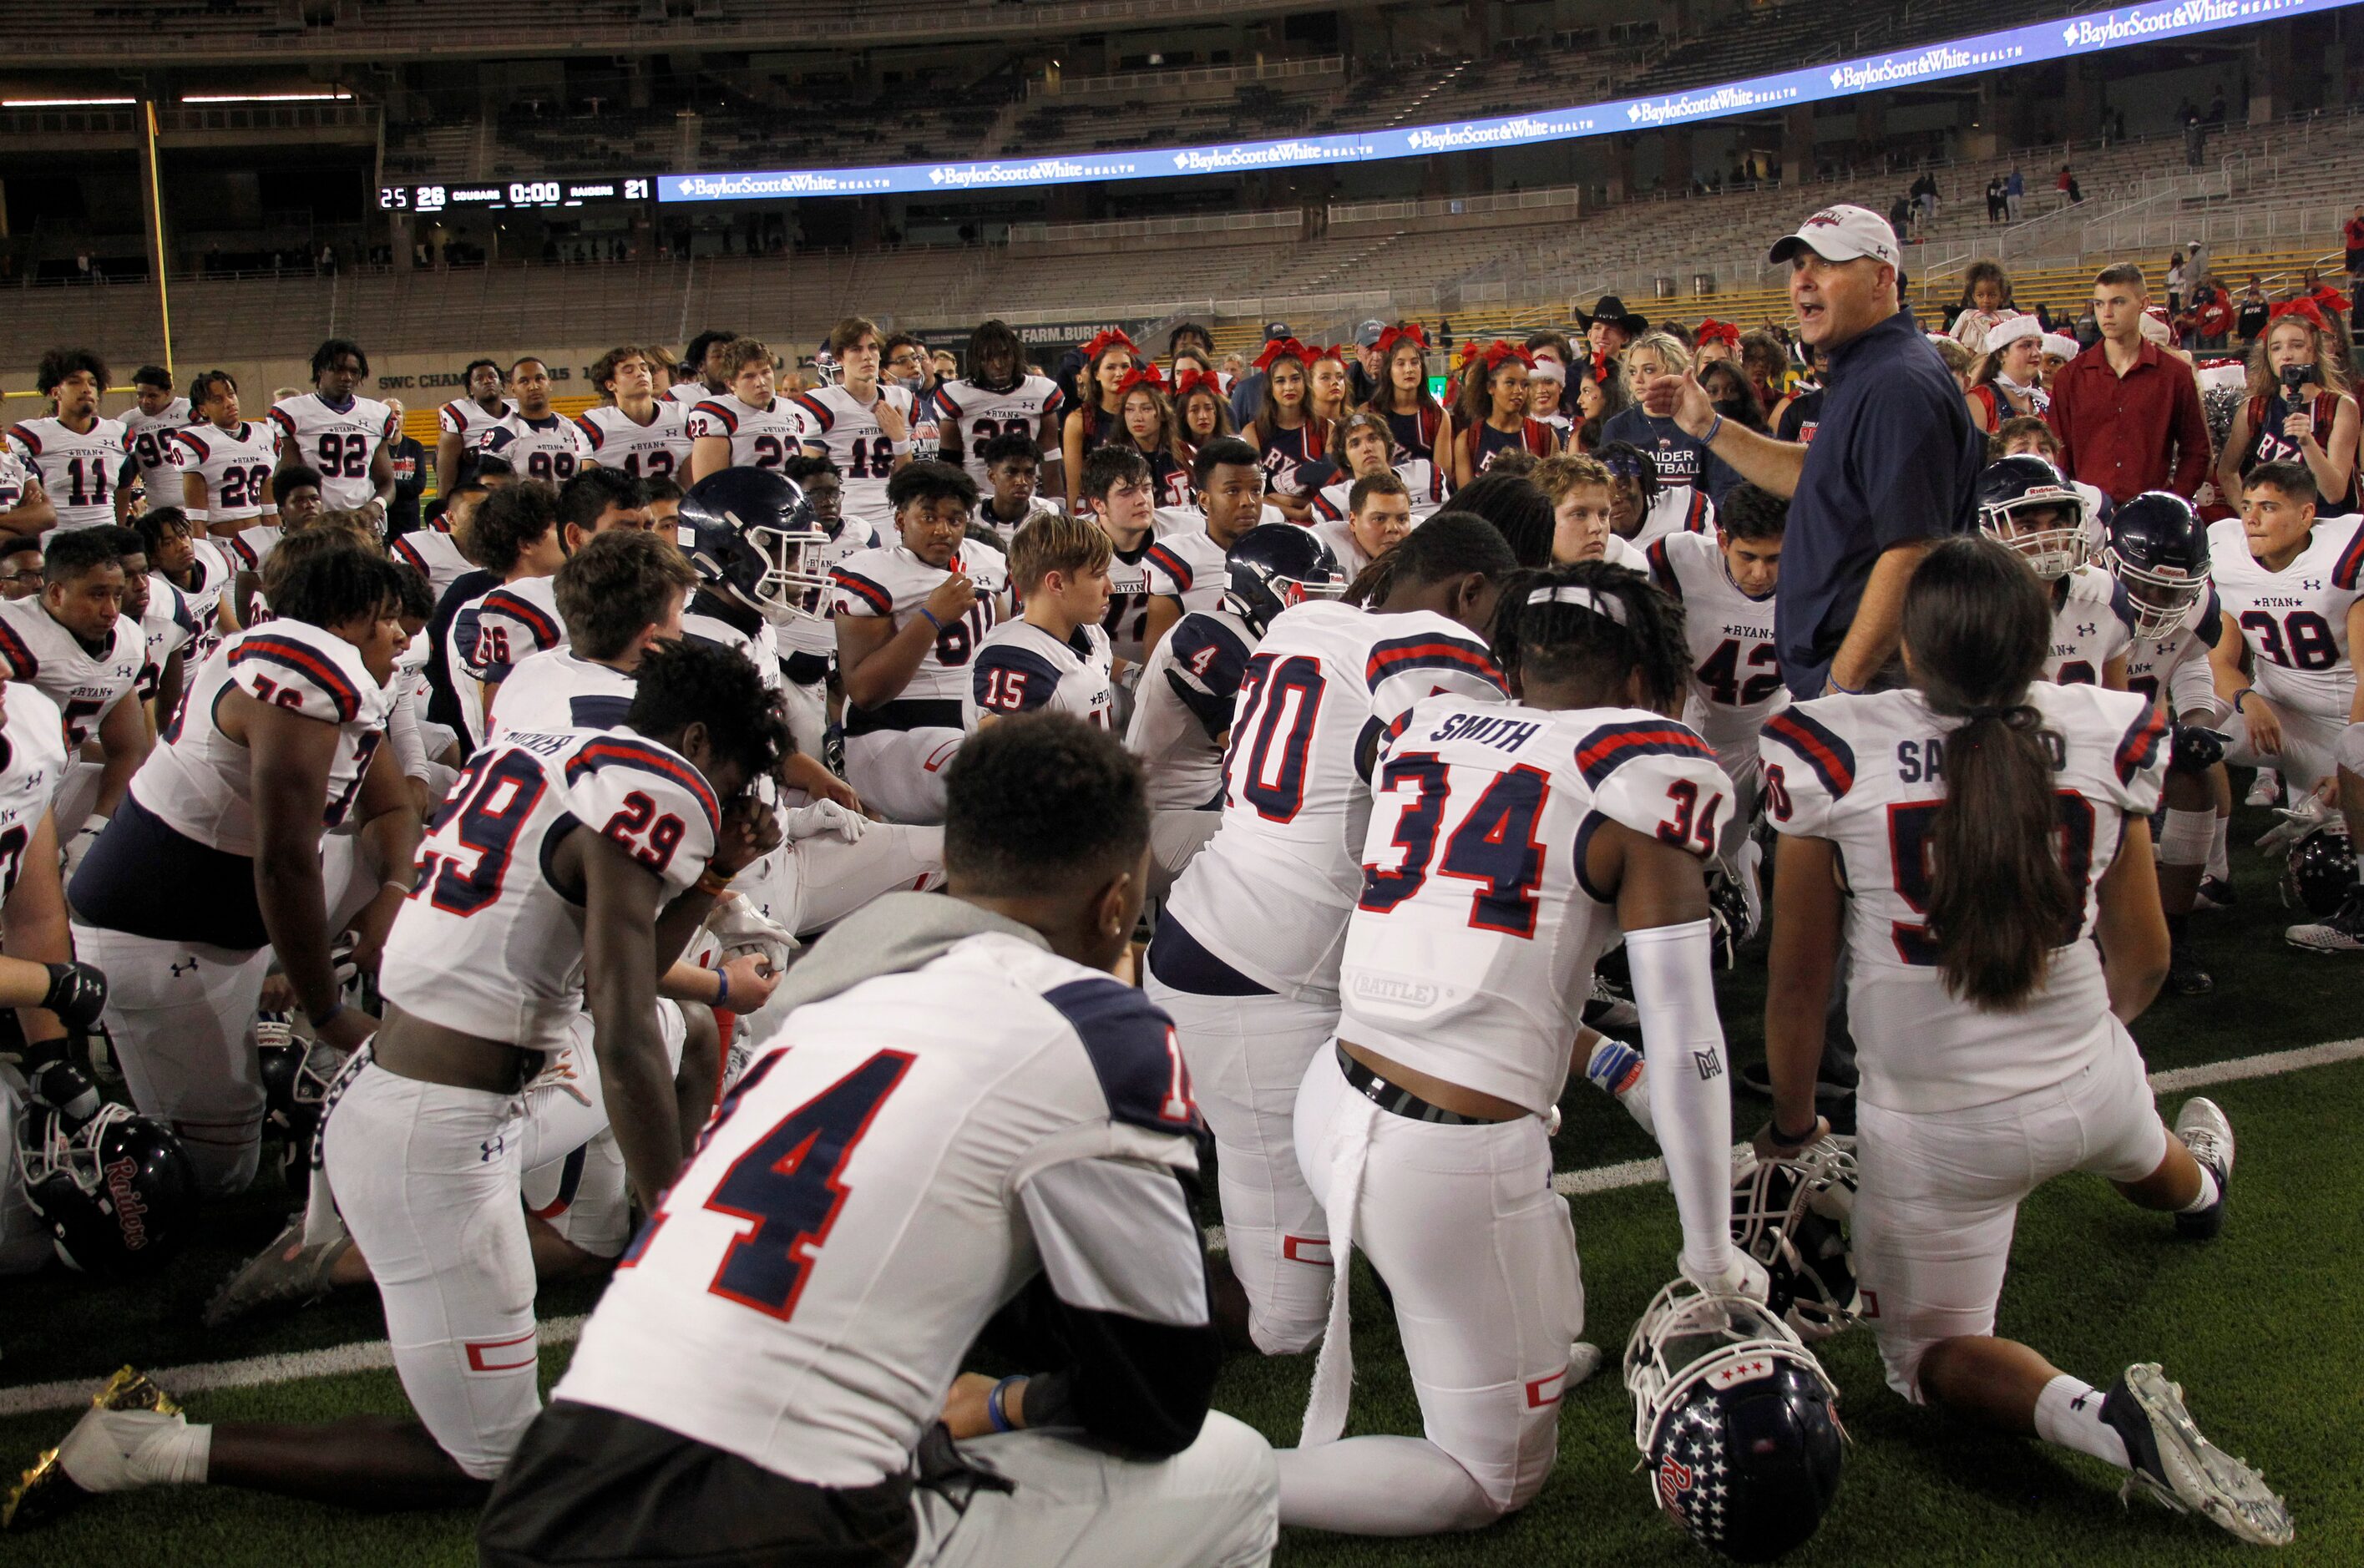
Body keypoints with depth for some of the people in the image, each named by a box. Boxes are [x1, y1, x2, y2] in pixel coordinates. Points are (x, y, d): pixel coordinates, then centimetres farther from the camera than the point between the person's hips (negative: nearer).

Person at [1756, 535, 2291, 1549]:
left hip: (1937, 1128, -4)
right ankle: (2199, 1185, 74)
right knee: (2141, 1155, 41)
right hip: (2090, 1089, 4)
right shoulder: (2105, 735, -9)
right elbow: (2142, 960, 4)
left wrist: (1790, 1124, 7)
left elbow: (1799, 983, -10)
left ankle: (2098, 1417, -10)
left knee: (1928, 1350, 16)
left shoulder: (1837, 752, -19)